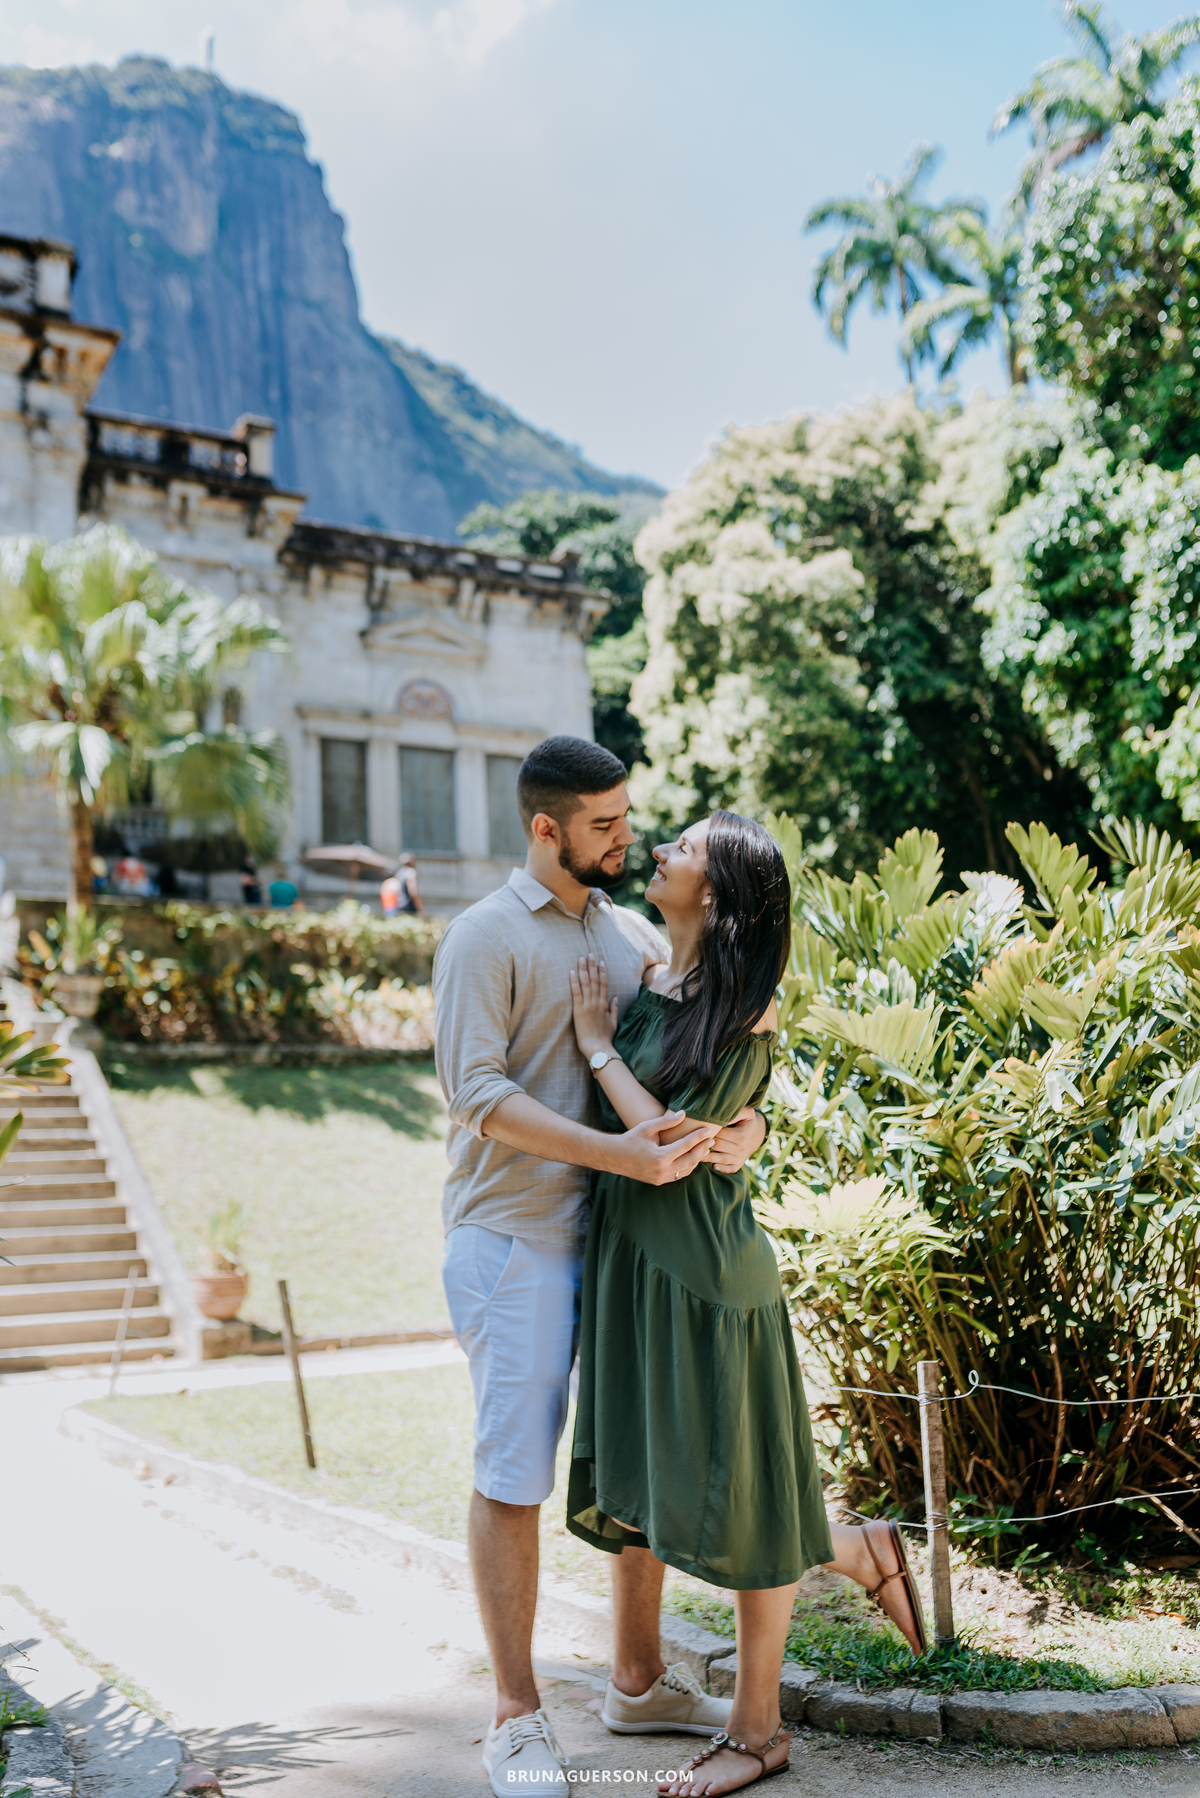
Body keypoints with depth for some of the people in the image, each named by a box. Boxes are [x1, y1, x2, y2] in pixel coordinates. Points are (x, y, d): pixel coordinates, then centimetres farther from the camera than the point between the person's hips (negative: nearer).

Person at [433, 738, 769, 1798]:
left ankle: (644, 1680, 30)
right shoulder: (485, 937, -7)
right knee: (514, 1474, -2)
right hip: (515, 1239, -6)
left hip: (625, 1234, 7)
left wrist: (748, 1122, -11)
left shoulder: (636, 935, 12)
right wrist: (614, 1151, -26)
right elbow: (478, 1094, -17)